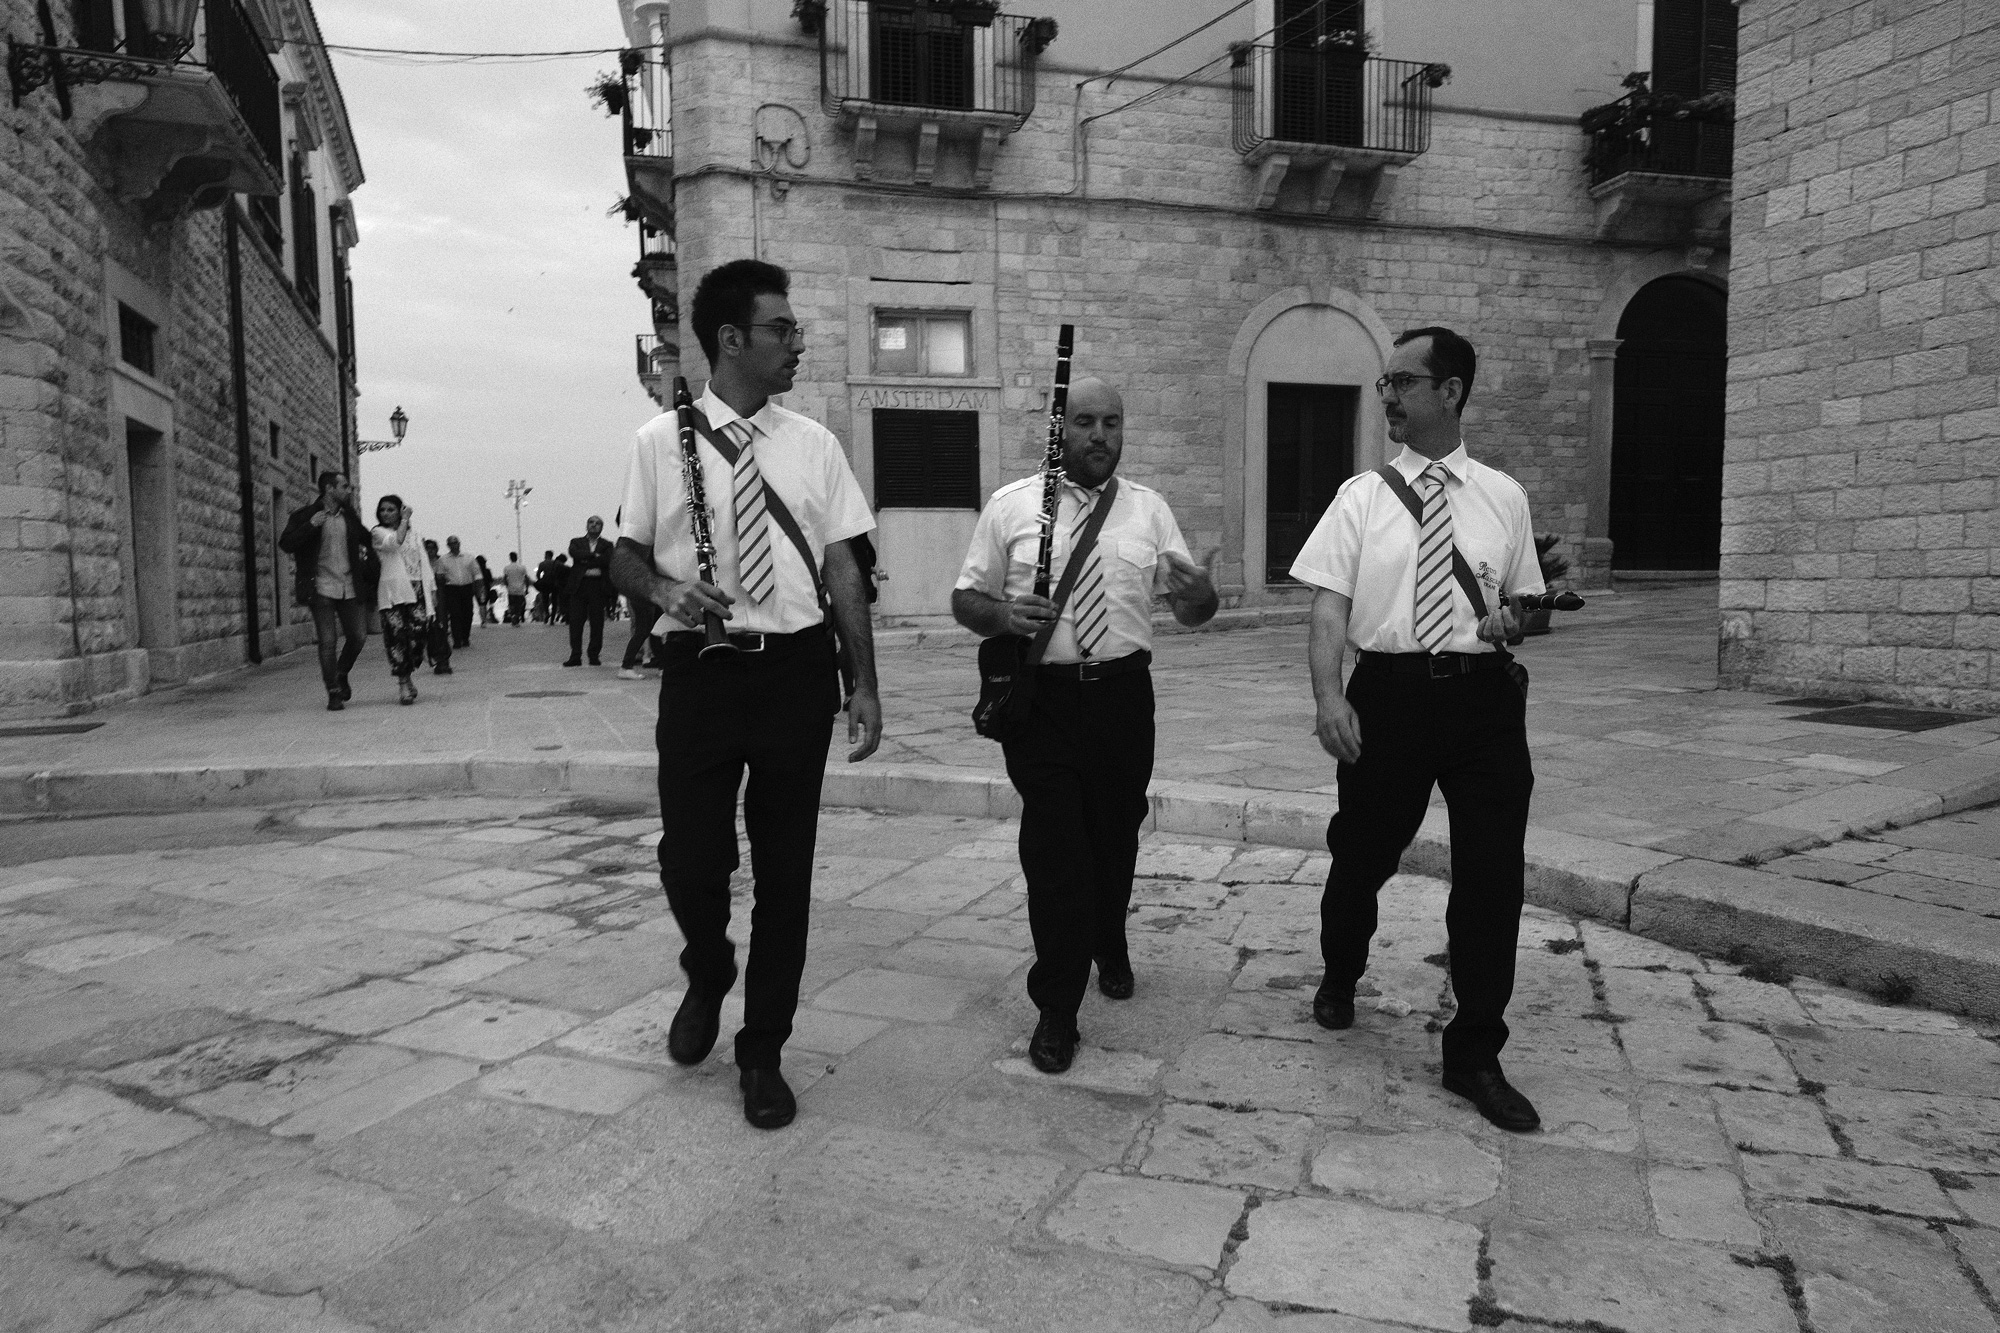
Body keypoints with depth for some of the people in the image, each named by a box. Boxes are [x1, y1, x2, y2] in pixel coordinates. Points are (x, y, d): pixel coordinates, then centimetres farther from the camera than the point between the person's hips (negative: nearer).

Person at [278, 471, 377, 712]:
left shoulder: (350, 518, 13)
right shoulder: (305, 516, 0)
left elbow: (367, 541, 30)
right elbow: (285, 545, -9)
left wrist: (372, 565, 16)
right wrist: (311, 526, -19)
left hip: (351, 588, 4)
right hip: (322, 589, -4)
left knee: (358, 636, 2)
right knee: (328, 642, -4)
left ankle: (341, 675, 28)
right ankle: (333, 693, 4)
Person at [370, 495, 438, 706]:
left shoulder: (414, 536, 20)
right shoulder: (378, 532, 7)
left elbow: (424, 564, 20)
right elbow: (395, 542, -15)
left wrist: (432, 590, 12)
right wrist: (405, 520, -6)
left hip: (417, 592, 4)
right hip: (393, 592, -3)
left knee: (417, 636, -5)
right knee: (398, 636, -9)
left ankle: (406, 677, 14)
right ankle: (403, 683, -4)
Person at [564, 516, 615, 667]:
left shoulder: (607, 545, 13)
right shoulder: (576, 542, 16)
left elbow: (608, 561, -6)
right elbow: (575, 553, -6)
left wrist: (586, 558, -6)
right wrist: (595, 556, -7)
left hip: (598, 587, -1)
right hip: (579, 586, 1)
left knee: (597, 623, -2)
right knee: (575, 622, -3)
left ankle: (594, 656, 5)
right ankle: (575, 656, 0)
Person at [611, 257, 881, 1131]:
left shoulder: (813, 445, 6)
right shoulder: (661, 443, 1)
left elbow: (842, 571, 6)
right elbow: (624, 558, 9)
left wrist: (865, 686, 2)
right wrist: (663, 587, -15)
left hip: (797, 671, 2)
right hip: (701, 671, -1)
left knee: (785, 869, 8)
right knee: (691, 859, 0)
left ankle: (763, 1054, 26)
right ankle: (707, 978, 37)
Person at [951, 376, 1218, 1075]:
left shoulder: (1149, 509, 7)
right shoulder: (1010, 505, 0)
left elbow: (1191, 611, 7)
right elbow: (964, 597, 3)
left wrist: (1200, 591, -18)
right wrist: (1001, 614, -19)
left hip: (1122, 695, 3)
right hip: (1040, 698, -3)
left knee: (1116, 837, 17)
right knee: (1054, 848, -4)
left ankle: (1109, 948, 46)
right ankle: (1056, 1010, 9)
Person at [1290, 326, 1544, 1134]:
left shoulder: (1504, 498, 7)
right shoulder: (1362, 497, 3)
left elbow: (1526, 599, 16)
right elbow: (1329, 604, -4)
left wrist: (1513, 621, -9)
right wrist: (1329, 695, -19)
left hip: (1484, 696, 1)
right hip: (1389, 693, -1)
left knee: (1492, 877, 2)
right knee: (1362, 855, 13)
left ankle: (1474, 1056, 19)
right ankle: (1340, 977, 45)